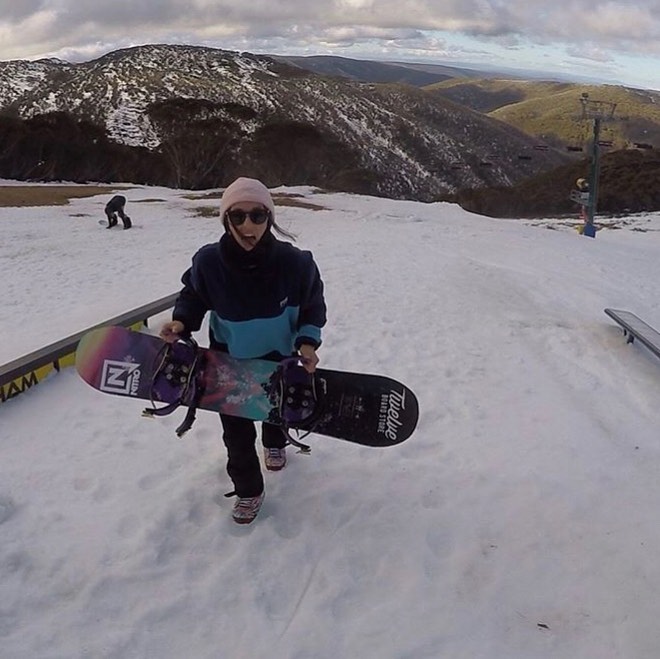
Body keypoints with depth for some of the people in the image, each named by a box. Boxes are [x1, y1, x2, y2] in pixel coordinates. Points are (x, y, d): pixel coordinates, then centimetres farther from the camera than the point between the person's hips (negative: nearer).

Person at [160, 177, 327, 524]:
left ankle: (274, 443, 65)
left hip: (279, 356, 1)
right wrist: (182, 321, -25)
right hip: (228, 359, -1)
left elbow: (313, 305, -11)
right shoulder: (209, 261, -28)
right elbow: (193, 296, -7)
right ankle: (248, 490, 33)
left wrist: (308, 340, -24)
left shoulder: (294, 262, -29)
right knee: (236, 429, 7)